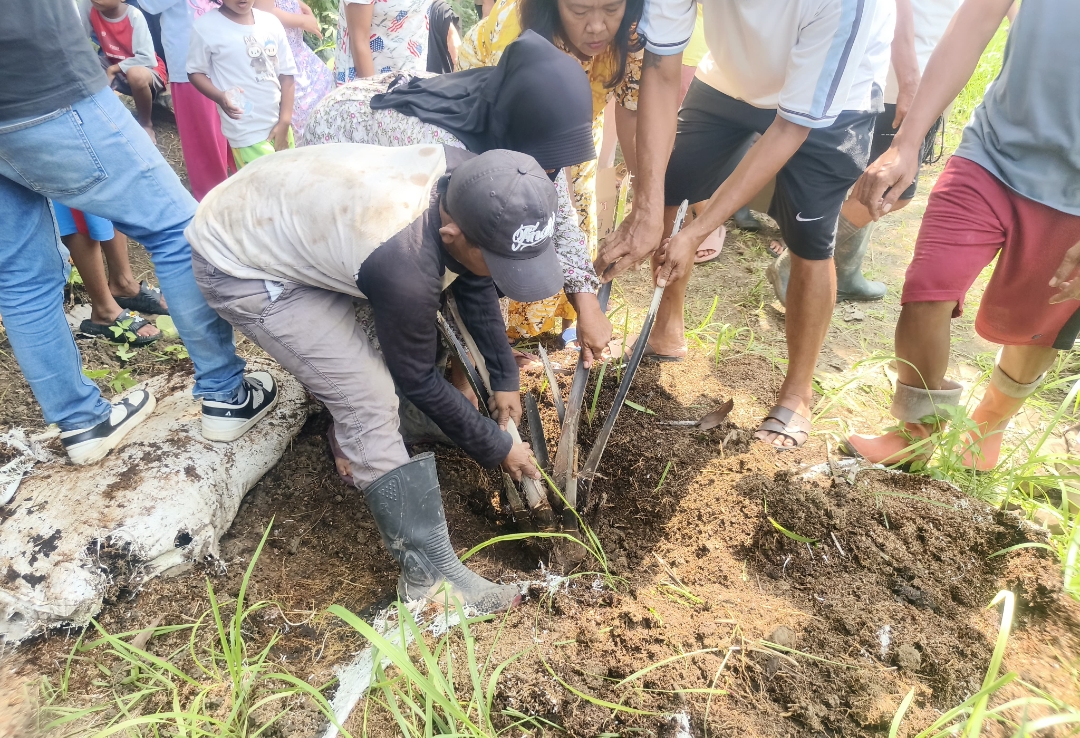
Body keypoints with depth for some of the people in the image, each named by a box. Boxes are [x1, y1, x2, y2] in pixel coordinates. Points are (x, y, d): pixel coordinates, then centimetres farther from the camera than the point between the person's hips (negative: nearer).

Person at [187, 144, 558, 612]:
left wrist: (504, 377, 5)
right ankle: (429, 572, -7)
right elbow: (417, 378, -19)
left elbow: (473, 283, 2)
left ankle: (356, 440, 33)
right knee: (368, 399, -17)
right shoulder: (402, 264, -37)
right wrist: (495, 448, -7)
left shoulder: (468, 180, -17)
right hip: (239, 267, -8)